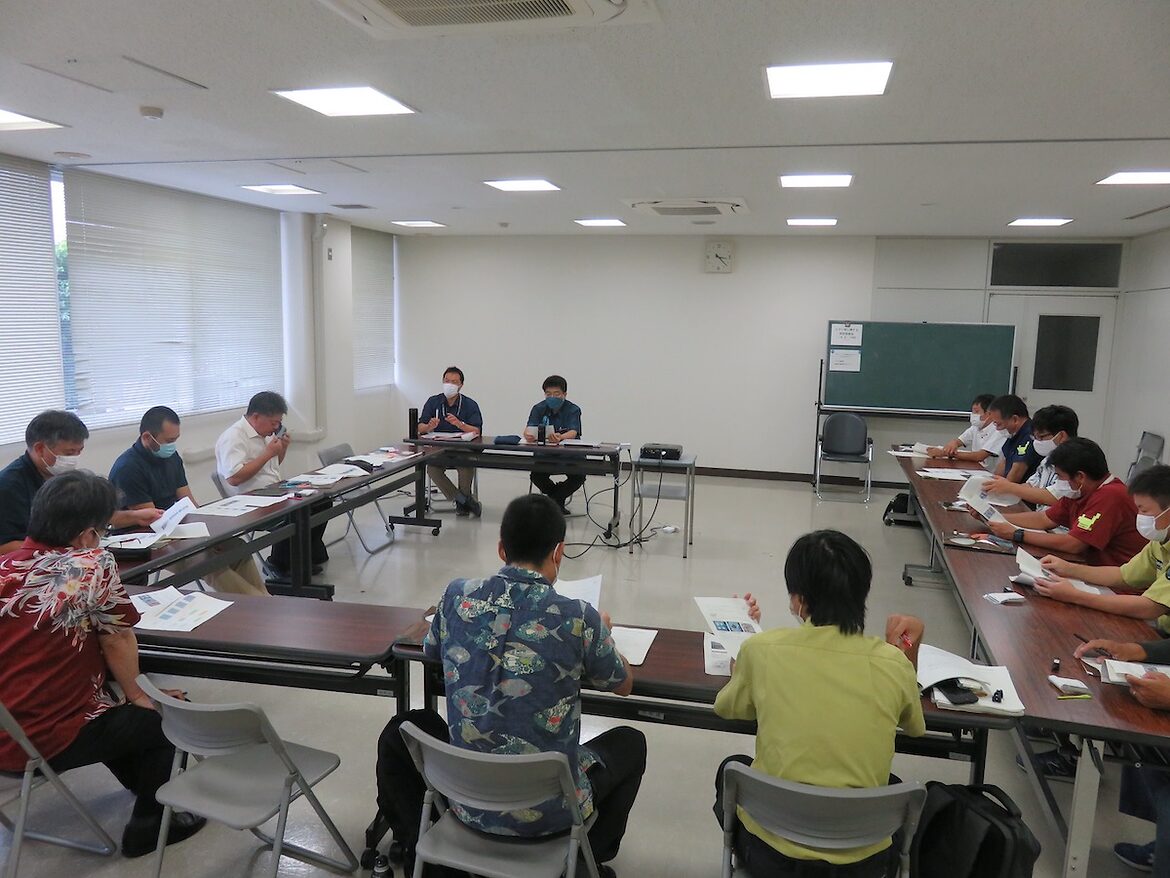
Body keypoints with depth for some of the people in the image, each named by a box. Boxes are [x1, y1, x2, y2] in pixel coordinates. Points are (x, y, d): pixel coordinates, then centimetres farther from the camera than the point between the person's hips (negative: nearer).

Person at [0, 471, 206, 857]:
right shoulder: (93, 564, -18)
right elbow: (117, 642, -9)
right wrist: (137, 696, 9)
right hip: (48, 742, -7)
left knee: (112, 702, 31)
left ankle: (141, 783, 49)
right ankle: (148, 825, 26)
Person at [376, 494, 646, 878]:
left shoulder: (457, 596, -9)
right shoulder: (580, 618, -16)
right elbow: (624, 684, 4)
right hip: (551, 810, -1)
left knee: (400, 731, 29)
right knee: (630, 743, 27)